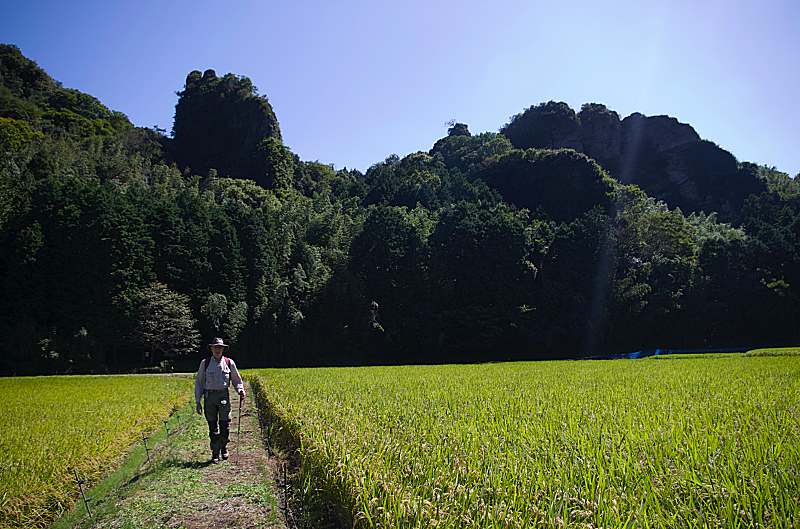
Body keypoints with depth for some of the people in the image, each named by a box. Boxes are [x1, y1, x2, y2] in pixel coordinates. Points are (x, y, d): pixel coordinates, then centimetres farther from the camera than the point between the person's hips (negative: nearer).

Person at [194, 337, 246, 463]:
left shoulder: (229, 363, 6)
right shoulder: (205, 363, 6)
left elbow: (237, 379, 16)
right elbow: (198, 382, 9)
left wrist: (240, 389, -4)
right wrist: (198, 401, 5)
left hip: (224, 395, 0)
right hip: (209, 396, 0)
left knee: (225, 425, -3)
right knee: (212, 427, 3)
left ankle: (223, 448, 22)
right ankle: (215, 454, 13)